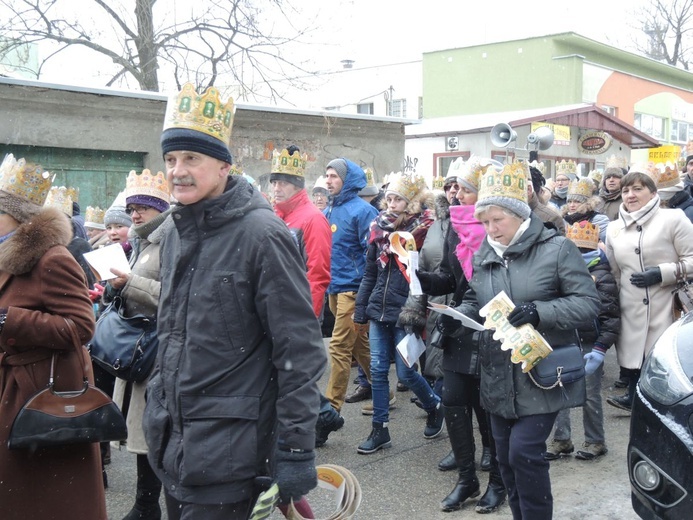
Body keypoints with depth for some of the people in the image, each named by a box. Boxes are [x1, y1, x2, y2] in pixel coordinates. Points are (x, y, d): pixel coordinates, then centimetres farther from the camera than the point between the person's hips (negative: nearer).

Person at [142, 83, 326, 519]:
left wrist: (296, 450, -18)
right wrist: (158, 403, 18)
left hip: (229, 451, -7)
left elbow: (300, 351, -17)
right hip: (172, 442, 7)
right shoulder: (176, 235, 8)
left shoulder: (261, 234, -15)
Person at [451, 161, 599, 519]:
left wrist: (537, 311, -26)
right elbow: (473, 301, 17)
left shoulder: (556, 249, -10)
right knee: (506, 457, 13)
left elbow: (588, 303, -13)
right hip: (499, 376, 6)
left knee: (524, 452, -11)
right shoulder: (483, 255, 7)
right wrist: (456, 315, -6)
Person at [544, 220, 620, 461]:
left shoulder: (602, 277, -8)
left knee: (590, 396, 5)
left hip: (588, 346, -5)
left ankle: (595, 441, 21)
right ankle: (561, 439, 21)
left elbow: (611, 318, -12)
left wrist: (599, 350, -18)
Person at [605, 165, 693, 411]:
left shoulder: (673, 218, -3)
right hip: (631, 315, 4)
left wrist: (662, 273, -17)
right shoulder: (613, 228, 12)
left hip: (667, 312, -4)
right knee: (632, 363, 7)